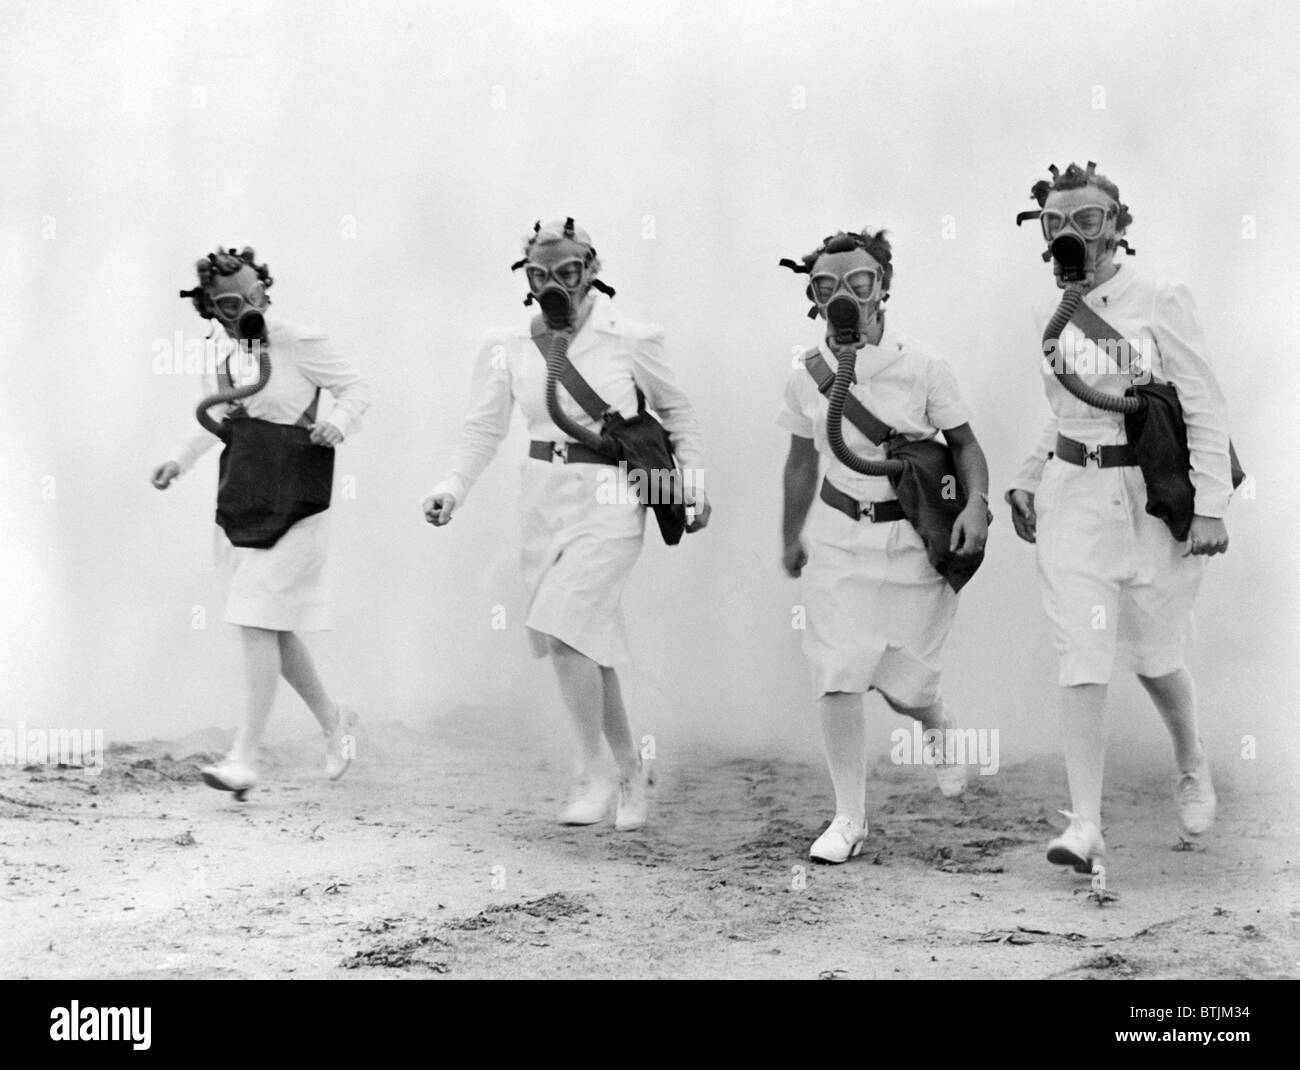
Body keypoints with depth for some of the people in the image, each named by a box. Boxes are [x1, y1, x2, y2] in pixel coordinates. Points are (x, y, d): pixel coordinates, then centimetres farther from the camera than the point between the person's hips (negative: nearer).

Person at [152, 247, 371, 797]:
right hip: (238, 501, 7)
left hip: (290, 506, -7)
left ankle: (244, 759, -14)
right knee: (274, 628, 11)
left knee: (259, 623, -13)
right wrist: (179, 460, 12)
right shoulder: (225, 352, 9)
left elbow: (358, 387, -1)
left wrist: (338, 420, -20)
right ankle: (332, 718, 32)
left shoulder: (299, 344, -9)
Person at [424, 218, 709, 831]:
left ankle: (592, 776, -6)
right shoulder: (510, 348, 3)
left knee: (563, 631, -20)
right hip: (543, 503, 4)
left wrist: (693, 481, 1)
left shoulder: (629, 341, -4)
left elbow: (676, 412, 9)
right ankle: (631, 769, 30)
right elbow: (484, 427, 2)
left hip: (609, 503, -4)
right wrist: (454, 488, -12)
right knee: (589, 646, 11)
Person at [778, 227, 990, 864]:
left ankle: (938, 727, 43)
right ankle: (849, 817, 3)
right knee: (837, 678, -7)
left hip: (913, 540, -2)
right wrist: (790, 537, 21)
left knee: (903, 682, 6)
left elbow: (964, 444, 0)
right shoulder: (806, 377, -1)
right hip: (838, 537, 2)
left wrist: (976, 503, -17)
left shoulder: (921, 367, -9)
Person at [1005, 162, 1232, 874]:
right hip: (1071, 500, 3)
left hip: (1152, 498, -3)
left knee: (1154, 656, 9)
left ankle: (1191, 764, 40)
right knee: (1081, 661, -6)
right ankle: (1084, 828, -8)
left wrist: (1210, 507, -13)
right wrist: (1028, 480, 13)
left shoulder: (1160, 303, -7)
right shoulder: (1054, 317, 8)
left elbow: (1204, 409, -8)